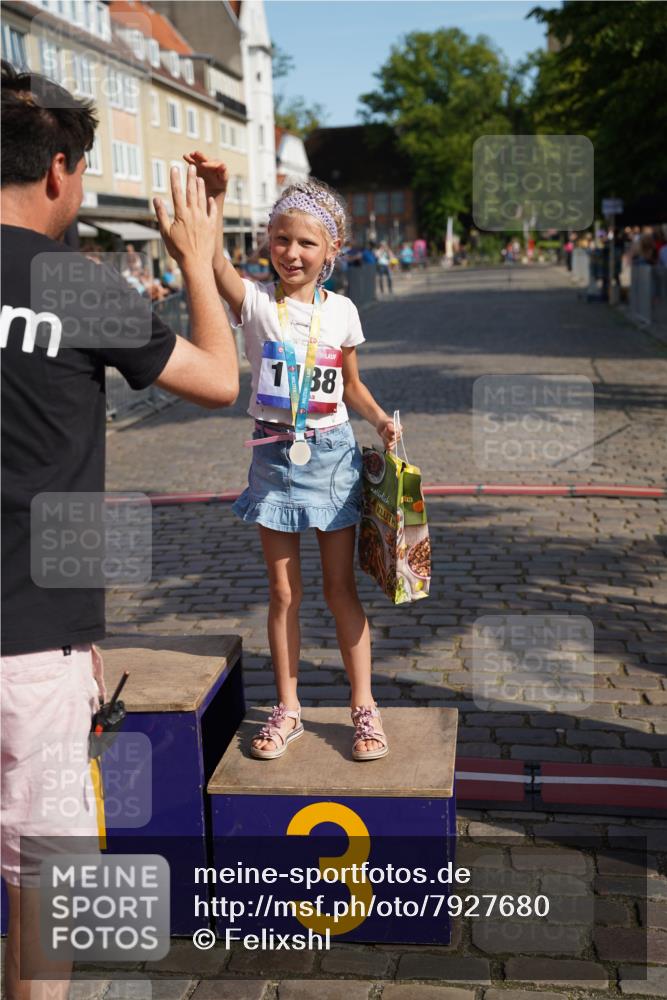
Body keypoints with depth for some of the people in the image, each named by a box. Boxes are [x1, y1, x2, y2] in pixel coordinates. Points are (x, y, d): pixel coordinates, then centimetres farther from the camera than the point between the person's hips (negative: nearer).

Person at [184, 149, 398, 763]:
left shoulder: (341, 311, -1)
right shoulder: (255, 302, -7)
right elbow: (213, 262, -26)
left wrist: (380, 419, -7)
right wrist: (216, 196, -40)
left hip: (333, 456, 1)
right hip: (276, 458, 0)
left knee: (341, 587, 7)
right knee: (284, 593, 8)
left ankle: (364, 706, 20)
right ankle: (288, 710, 22)